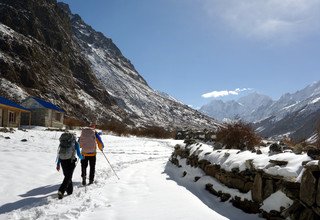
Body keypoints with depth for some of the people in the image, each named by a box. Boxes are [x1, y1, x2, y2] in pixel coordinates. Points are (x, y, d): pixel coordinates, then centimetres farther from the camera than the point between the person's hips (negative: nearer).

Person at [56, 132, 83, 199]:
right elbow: (78, 154, 3)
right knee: (68, 177, -1)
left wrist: (58, 164, 18)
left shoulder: (62, 143, 16)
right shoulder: (75, 143, 4)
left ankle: (69, 191, 27)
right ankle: (61, 191, -15)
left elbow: (59, 153, 15)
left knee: (67, 176, 19)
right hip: (71, 161, -5)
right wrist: (82, 158, 25)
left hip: (63, 161, 5)